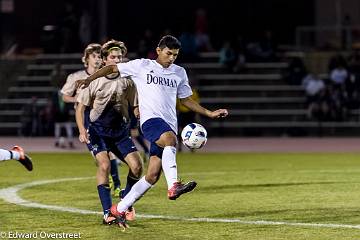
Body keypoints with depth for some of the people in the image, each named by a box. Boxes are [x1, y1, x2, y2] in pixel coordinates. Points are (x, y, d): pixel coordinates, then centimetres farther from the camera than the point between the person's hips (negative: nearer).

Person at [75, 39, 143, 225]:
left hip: (121, 131, 3)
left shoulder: (127, 81, 1)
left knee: (136, 166, -11)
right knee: (104, 165, -23)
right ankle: (107, 212, -18)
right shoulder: (94, 81, -6)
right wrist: (82, 130, -16)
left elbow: (136, 107, 9)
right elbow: (80, 107, -2)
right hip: (98, 130, -3)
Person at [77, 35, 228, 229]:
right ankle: (173, 186, -54)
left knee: (153, 175, -3)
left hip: (170, 126, 5)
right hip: (151, 119, -5)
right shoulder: (142, 66, 6)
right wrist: (89, 79, -3)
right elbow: (112, 68, 9)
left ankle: (119, 209, 9)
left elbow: (185, 99, 29)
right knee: (170, 139, -38)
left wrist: (210, 114, 23)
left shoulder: (179, 73, 20)